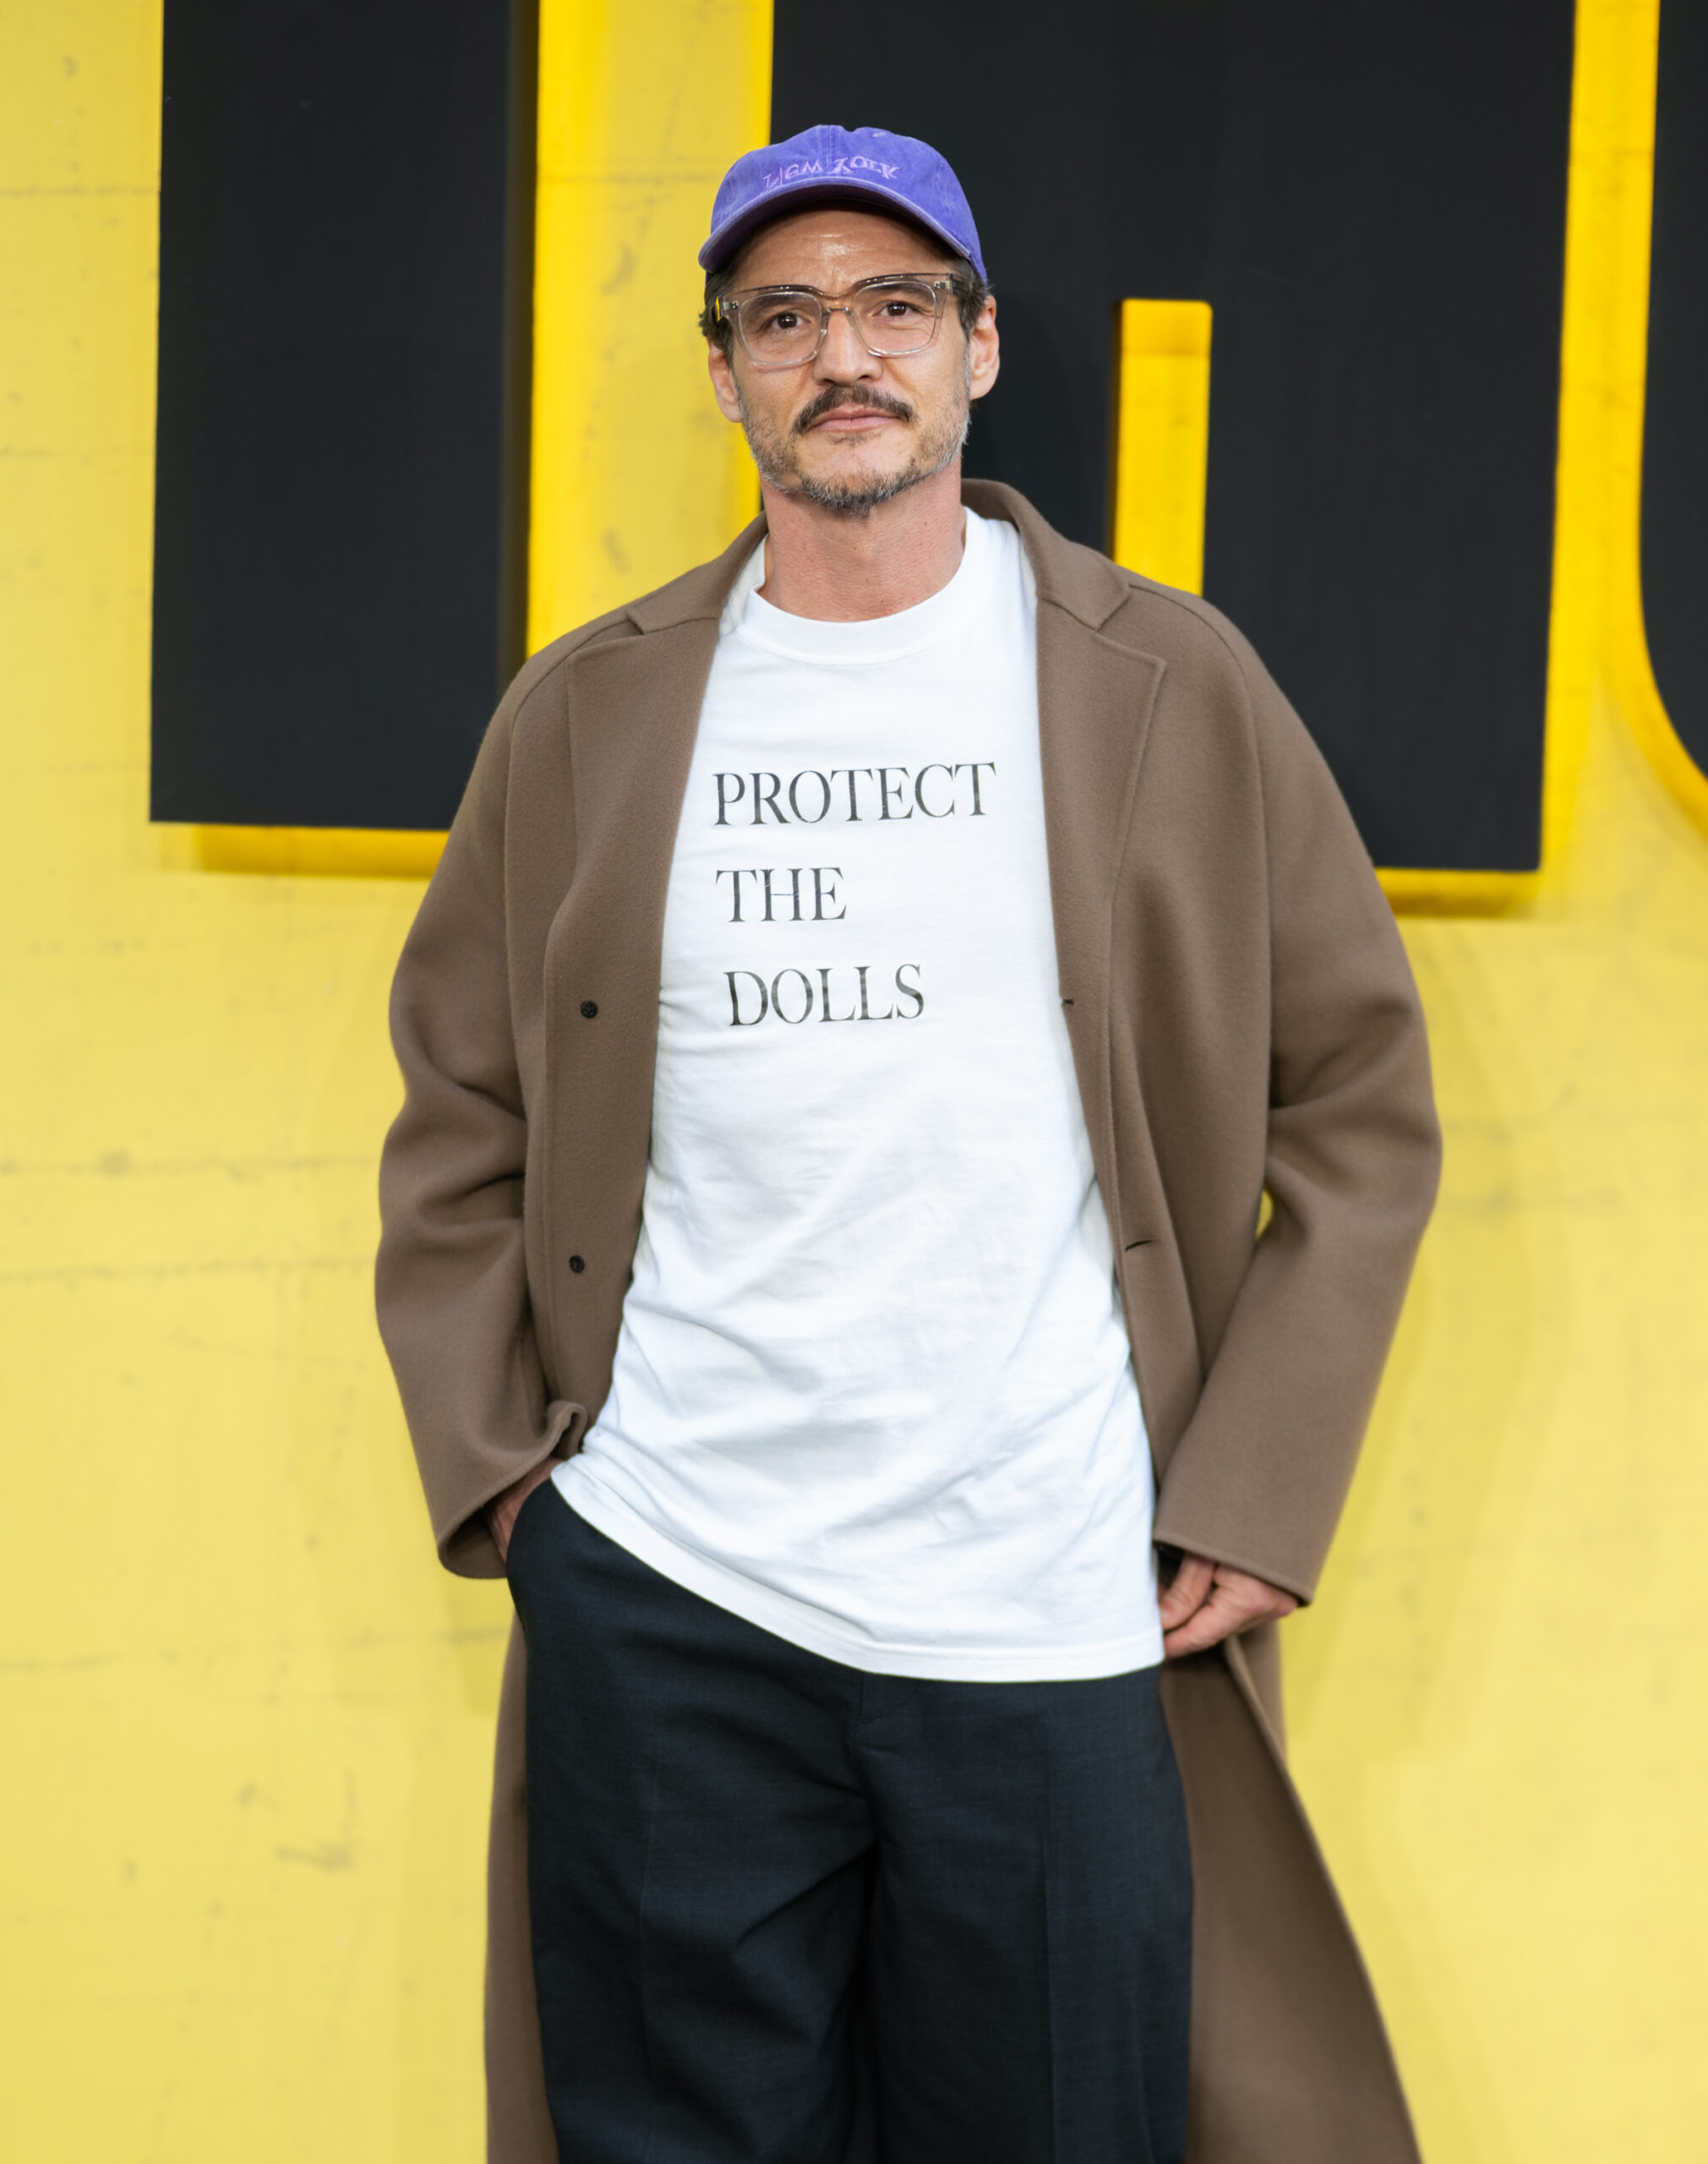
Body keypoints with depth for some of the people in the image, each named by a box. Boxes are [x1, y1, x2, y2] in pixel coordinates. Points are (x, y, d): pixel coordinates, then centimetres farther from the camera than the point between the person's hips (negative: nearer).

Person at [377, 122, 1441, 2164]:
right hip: (658, 1605, 2)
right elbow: (460, 1116, 13)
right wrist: (491, 1467, 3)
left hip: (1066, 1618, -1)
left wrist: (1253, 1499, -2)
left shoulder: (1173, 688, 3)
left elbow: (1361, 1099, 5)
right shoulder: (586, 711, 8)